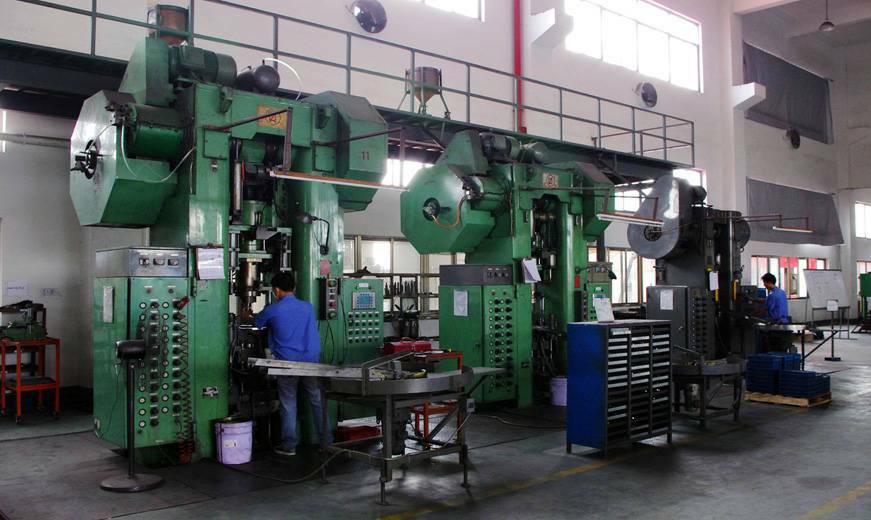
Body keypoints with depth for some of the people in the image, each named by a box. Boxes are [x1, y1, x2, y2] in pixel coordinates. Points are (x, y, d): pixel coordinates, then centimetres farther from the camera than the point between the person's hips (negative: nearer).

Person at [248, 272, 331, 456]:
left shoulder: (272, 310, -4)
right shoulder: (308, 307, 5)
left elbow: (257, 323, 16)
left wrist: (248, 316, 40)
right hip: (311, 362, 2)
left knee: (288, 405, 7)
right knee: (317, 401, 9)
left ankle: (289, 445, 12)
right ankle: (326, 441, 14)